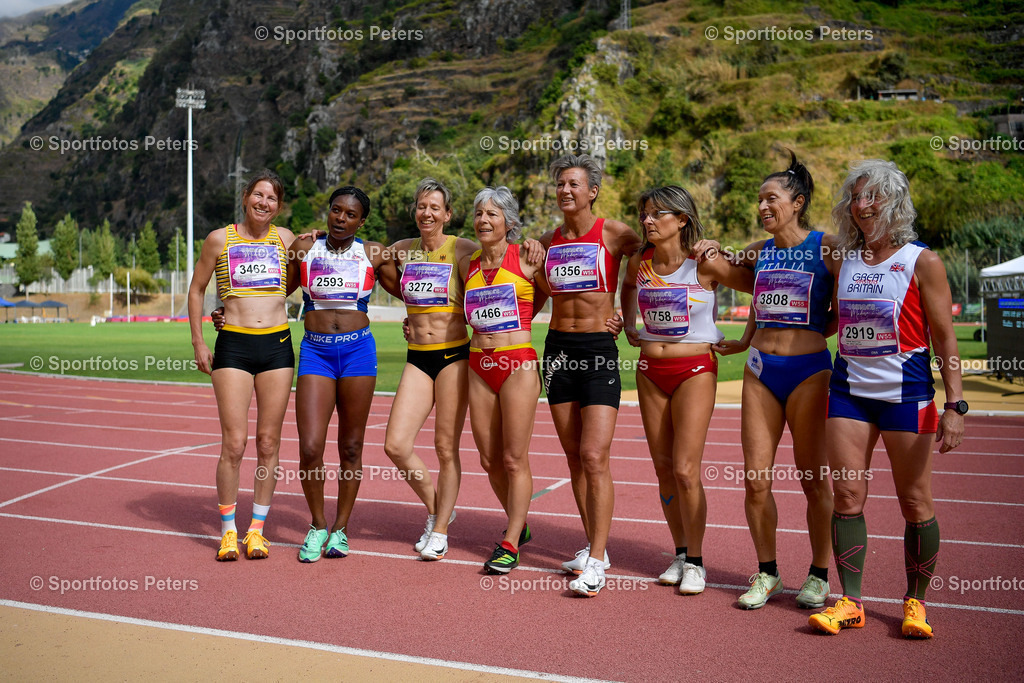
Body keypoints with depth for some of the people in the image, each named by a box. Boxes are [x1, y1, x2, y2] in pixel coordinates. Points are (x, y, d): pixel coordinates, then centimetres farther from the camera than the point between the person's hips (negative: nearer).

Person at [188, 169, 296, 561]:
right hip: (233, 346, -2)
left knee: (268, 442, 4)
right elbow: (196, 290, 12)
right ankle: (228, 531, 11)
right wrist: (198, 343, 7)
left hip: (277, 345, 2)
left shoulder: (285, 239, 10)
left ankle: (257, 528, 17)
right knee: (233, 443, -6)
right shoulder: (220, 240, 4)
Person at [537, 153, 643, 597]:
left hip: (599, 349, -5)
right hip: (557, 348, 5)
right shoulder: (547, 241, 10)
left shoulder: (613, 234, -5)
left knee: (594, 457, -10)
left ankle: (596, 561, -2)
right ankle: (594, 547, 22)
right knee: (574, 457, 9)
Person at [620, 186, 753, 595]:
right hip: (650, 371, 5)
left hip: (695, 371, -5)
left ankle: (695, 562, 9)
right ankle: (680, 553, 24)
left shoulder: (704, 263, -12)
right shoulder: (639, 263, 2)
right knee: (664, 469, 9)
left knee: (685, 471, -8)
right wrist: (628, 326, 16)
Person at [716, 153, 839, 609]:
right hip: (760, 371, 4)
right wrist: (745, 342, 19)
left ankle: (819, 575, 22)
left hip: (809, 370, -4)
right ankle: (767, 573, 20)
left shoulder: (827, 248, -3)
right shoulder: (758, 252, 11)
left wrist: (812, 332, -2)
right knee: (756, 480, 3)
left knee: (814, 480, 5)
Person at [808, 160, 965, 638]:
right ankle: (850, 601, 11)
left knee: (915, 502, 3)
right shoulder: (845, 261, 9)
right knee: (847, 495, 1)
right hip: (849, 388, 4)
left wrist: (954, 405, -11)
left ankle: (915, 601, 20)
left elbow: (944, 338, -4)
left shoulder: (921, 262, -3)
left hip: (906, 391, -4)